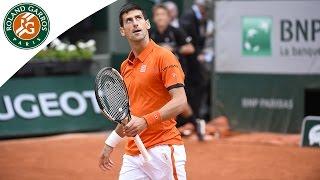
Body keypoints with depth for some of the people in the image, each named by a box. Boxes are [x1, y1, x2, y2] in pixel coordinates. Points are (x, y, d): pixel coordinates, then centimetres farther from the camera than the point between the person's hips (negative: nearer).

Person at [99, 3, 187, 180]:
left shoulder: (163, 56, -6)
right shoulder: (125, 66, 16)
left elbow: (180, 102, -15)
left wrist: (146, 121, -25)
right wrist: (110, 144, 27)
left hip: (162, 149, -7)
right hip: (132, 153, 7)